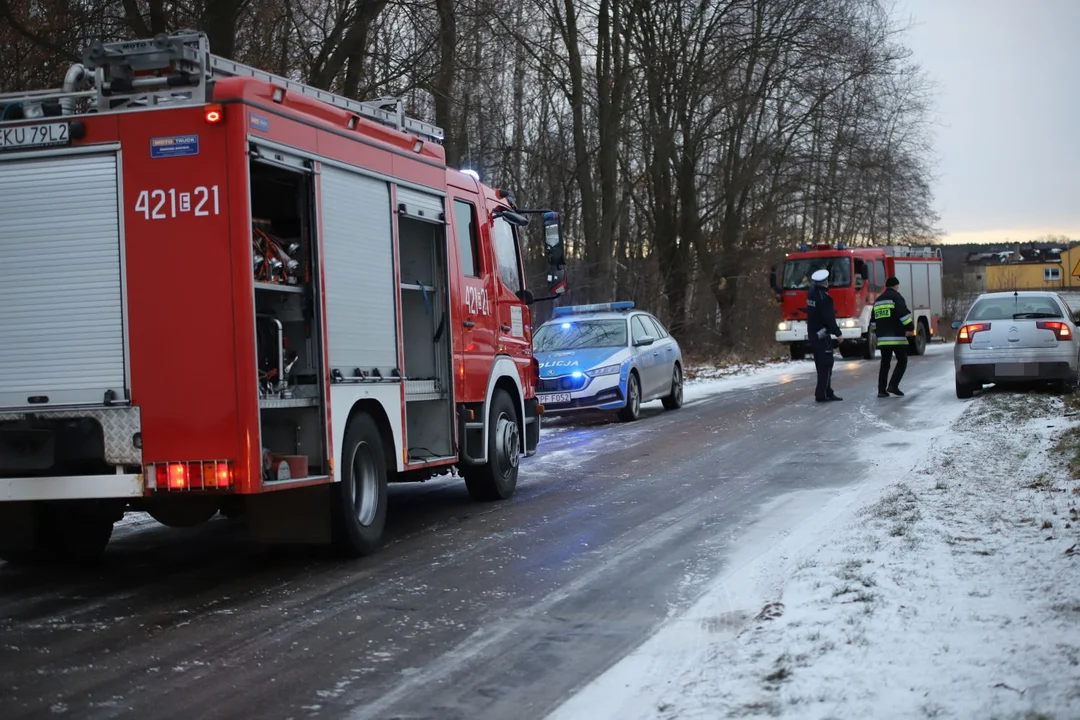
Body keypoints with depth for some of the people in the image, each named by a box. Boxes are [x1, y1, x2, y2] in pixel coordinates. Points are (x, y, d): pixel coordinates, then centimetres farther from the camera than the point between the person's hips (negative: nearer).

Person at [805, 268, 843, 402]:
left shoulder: (811, 294, 6)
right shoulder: (824, 297, -19)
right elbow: (829, 319, -20)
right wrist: (838, 333, -12)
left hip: (812, 334, 9)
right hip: (822, 335, -9)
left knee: (822, 365, 14)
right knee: (826, 365, -6)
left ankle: (827, 393, 18)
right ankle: (821, 394, -8)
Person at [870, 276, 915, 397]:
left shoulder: (878, 300, 18)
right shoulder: (896, 297, -5)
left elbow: (873, 320, 24)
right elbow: (904, 314, -15)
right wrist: (910, 328, -10)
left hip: (882, 338, 7)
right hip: (897, 337, -7)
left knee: (885, 364, 11)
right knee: (902, 361, 2)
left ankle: (882, 390, 6)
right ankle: (893, 385, -11)